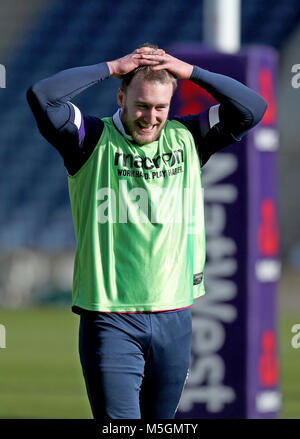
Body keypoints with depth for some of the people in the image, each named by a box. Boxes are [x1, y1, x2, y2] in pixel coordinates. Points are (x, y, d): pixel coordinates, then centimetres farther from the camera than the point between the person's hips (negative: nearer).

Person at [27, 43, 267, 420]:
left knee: (158, 422, 11)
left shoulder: (186, 139, 9)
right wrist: (111, 68, -10)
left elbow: (252, 108, 6)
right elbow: (42, 96, -16)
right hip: (109, 319, -4)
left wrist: (190, 72, -3)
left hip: (174, 320, 4)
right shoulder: (93, 141, -1)